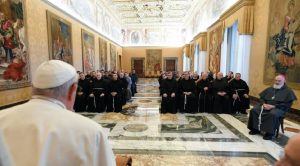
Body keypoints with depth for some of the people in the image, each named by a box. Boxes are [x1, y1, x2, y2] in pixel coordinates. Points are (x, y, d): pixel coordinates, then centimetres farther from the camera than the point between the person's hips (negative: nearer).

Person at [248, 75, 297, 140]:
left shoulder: (288, 91, 4)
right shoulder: (269, 89, 18)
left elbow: (287, 104, -6)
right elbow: (262, 98, 15)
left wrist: (273, 106, -17)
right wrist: (264, 104, -8)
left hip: (278, 108, -4)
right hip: (265, 106, 5)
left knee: (273, 114, -38)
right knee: (254, 110, -21)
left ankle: (270, 133, -23)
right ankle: (255, 129, -11)